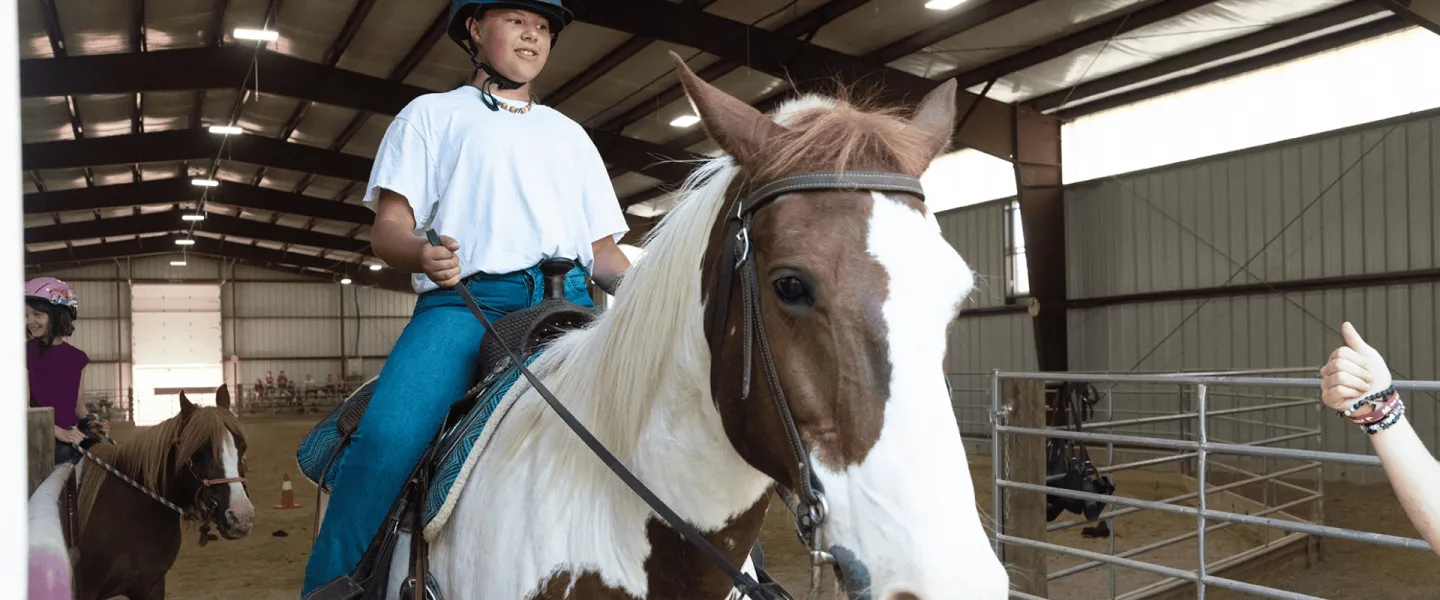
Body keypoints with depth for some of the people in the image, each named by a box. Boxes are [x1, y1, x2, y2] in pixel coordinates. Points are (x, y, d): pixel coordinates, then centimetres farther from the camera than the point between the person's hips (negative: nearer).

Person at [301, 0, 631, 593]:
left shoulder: (570, 134, 31)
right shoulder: (433, 114, 20)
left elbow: (605, 252, 24)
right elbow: (388, 227, 8)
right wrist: (422, 253, -17)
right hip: (465, 299, -3)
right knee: (386, 438, -30)